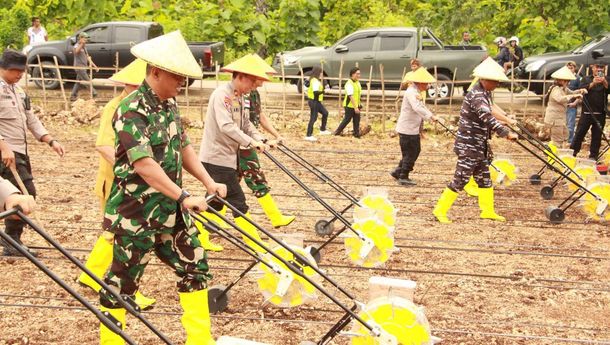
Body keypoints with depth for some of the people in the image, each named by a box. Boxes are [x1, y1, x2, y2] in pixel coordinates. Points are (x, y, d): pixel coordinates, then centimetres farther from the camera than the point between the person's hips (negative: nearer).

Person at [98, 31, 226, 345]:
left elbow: (183, 147, 16)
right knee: (122, 281, 3)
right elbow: (143, 164, -28)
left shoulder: (170, 104, 8)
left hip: (171, 212, 9)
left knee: (195, 268, 12)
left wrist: (208, 182, 4)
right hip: (137, 213, -9)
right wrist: (184, 196, -31)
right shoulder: (132, 110, -20)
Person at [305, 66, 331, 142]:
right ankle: (309, 135, -3)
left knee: (325, 113, 20)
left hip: (317, 102, 11)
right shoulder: (315, 81, -19)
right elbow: (315, 92, -29)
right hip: (314, 102, -11)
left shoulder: (315, 80, 13)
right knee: (313, 118, -6)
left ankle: (323, 130, 28)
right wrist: (322, 92, -13)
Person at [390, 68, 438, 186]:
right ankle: (403, 177, 9)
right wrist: (430, 116, -39)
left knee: (415, 151, 17)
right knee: (410, 153, -2)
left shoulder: (416, 92, 15)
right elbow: (417, 108, -34)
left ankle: (398, 172, 25)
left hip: (413, 128, 11)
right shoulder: (411, 92, -20)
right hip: (408, 129, -11)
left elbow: (421, 107, 21)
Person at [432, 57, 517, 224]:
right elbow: (488, 118, -33)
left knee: (484, 178, 15)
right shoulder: (476, 96, -21)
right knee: (460, 179, -5)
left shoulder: (484, 93, 11)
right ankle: (440, 210, 3)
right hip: (469, 146, -10)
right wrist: (506, 133, -36)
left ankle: (488, 211, 25)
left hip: (479, 145, 10)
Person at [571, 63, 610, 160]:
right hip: (586, 112, -1)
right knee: (579, 133, 1)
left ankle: (593, 156, 13)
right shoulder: (586, 79, 7)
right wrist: (593, 83, -23)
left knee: (597, 135, 5)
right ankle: (572, 153, 9)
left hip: (600, 113, 1)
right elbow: (581, 89, -10)